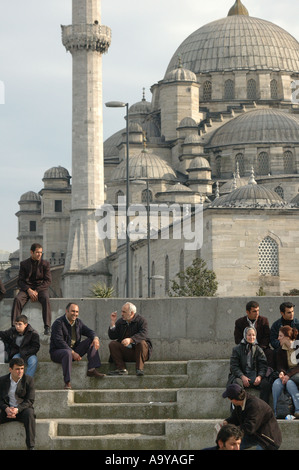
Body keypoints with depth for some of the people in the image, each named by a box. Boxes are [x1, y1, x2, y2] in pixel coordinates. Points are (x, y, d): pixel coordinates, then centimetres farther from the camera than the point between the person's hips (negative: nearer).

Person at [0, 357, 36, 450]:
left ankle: (31, 447, -37)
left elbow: (30, 400, -9)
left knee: (29, 414, -37)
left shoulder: (28, 380, -4)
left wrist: (17, 409, -26)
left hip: (23, 409, -2)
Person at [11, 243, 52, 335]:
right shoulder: (24, 264, 7)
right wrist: (28, 290, -18)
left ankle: (47, 327, -39)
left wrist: (36, 291, -16)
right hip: (27, 288, 1)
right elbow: (20, 281, 2)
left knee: (45, 299, -35)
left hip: (41, 288, -1)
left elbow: (48, 281, -1)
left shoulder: (45, 264, 5)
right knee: (17, 300, -31)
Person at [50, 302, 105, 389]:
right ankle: (67, 382, -41)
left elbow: (88, 331, 7)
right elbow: (59, 341, -22)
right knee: (67, 353, -41)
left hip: (74, 350, 7)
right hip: (57, 352, -7)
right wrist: (72, 353, -29)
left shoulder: (78, 322, 10)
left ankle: (91, 370, -15)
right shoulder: (58, 323, -13)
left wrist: (95, 338, -19)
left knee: (91, 341, -6)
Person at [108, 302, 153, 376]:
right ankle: (121, 369, -25)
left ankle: (139, 369, -34)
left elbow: (143, 334, -25)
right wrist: (112, 323, -10)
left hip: (137, 350, -4)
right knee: (112, 344, -17)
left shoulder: (141, 320, -6)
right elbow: (112, 336, 2)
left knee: (142, 343, -33)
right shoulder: (120, 322, 7)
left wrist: (130, 340, -41)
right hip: (125, 352, 4)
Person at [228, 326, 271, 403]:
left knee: (266, 384, -28)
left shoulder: (258, 350, 14)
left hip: (255, 375, 2)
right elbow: (234, 366, 0)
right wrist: (242, 376, -17)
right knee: (238, 384, -36)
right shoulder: (237, 349, 8)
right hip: (240, 375, -2)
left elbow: (263, 365, 6)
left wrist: (259, 376, -15)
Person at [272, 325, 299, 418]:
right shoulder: (281, 351, 11)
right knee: (277, 383, -27)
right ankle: (273, 411, -29)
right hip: (288, 373, 4)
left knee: (289, 382, -36)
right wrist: (281, 372, -19)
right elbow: (279, 365, 5)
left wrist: (288, 375, -24)